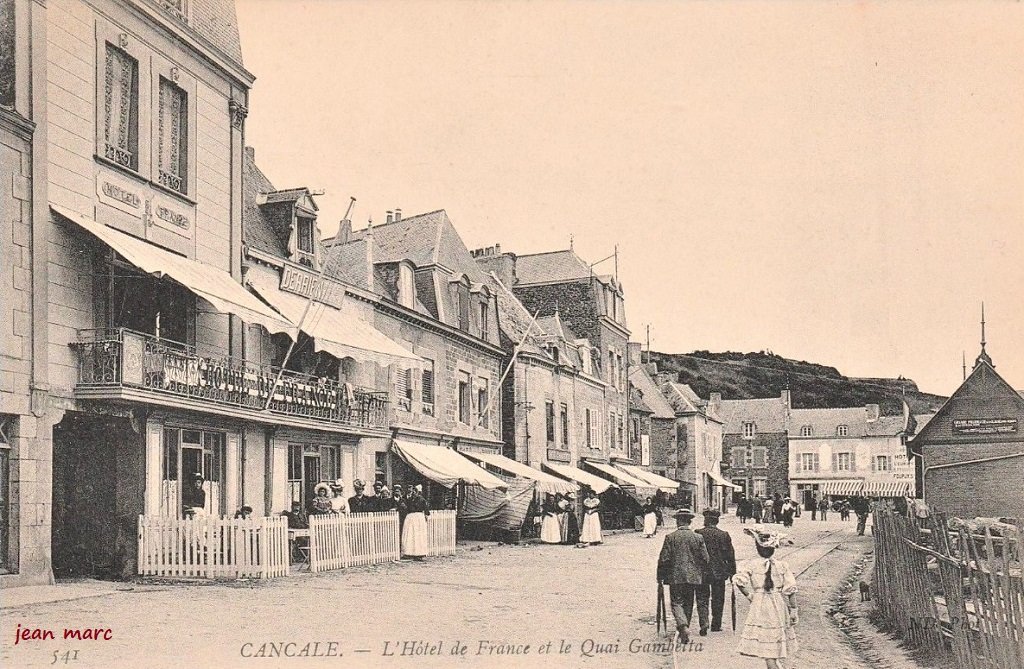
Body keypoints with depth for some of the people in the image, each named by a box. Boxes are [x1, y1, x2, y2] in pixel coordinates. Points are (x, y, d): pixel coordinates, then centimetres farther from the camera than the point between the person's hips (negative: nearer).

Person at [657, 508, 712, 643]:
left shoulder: (670, 537, -7)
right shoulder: (698, 537, -2)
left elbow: (664, 559, -7)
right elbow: (705, 559, 0)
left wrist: (660, 576, 6)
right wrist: (703, 575, 15)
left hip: (675, 576, -2)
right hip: (693, 576, 2)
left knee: (677, 603, 2)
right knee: (688, 603, 15)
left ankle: (683, 626, -21)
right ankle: (684, 629, 22)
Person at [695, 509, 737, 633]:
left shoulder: (698, 534, -8)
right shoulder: (724, 535, -4)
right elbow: (731, 556, 0)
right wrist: (733, 573, 9)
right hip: (719, 572, 1)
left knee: (702, 598, 8)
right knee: (718, 599, 12)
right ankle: (716, 625, 14)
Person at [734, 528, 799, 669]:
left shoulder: (750, 565, -7)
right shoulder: (782, 566, 0)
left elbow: (740, 580, -22)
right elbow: (790, 590, -1)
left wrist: (750, 595, -8)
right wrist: (793, 610, 7)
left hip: (760, 607, -4)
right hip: (779, 608, 4)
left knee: (768, 653, -3)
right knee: (775, 649, 19)